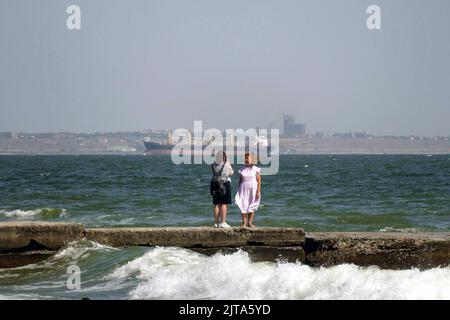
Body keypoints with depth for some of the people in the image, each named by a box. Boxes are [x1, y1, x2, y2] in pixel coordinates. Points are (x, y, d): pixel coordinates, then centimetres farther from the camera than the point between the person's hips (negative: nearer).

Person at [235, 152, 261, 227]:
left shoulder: (256, 170, -1)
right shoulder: (243, 170, 9)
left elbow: (259, 181, -4)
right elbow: (240, 181, 11)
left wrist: (258, 191, -11)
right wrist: (238, 192, 8)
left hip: (253, 189, -2)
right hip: (244, 190, 2)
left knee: (252, 207, 0)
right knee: (243, 206, -5)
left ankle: (250, 222, 2)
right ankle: (244, 222, -4)